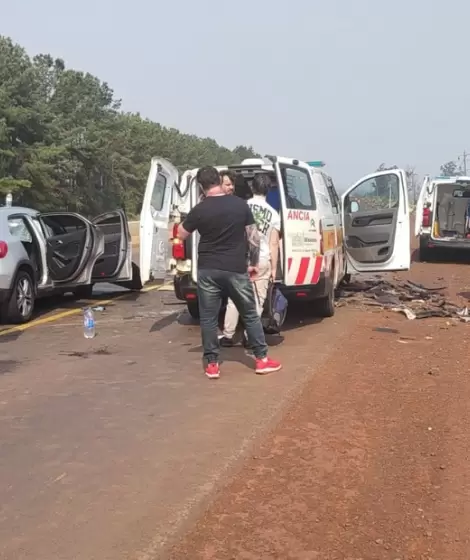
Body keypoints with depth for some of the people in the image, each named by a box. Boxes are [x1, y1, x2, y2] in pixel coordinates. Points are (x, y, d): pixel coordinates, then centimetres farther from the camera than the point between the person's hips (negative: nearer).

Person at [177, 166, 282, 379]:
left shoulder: (199, 210, -5)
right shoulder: (240, 205, -1)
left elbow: (181, 235, 7)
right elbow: (254, 237, 2)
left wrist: (188, 221, 23)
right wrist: (254, 263, 12)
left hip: (207, 270, -1)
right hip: (236, 269, 1)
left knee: (208, 318, 8)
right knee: (250, 315, 12)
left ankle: (212, 364, 11)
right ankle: (262, 359, 16)